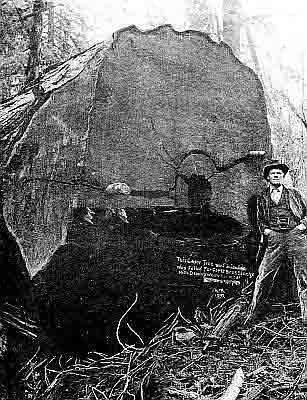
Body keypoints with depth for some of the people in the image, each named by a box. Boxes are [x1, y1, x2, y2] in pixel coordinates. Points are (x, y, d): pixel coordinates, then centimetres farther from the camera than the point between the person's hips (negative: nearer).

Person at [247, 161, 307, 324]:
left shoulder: (294, 193, 14)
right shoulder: (262, 198, 16)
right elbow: (260, 219, 22)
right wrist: (264, 230, 4)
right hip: (274, 239, 0)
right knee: (264, 277, -2)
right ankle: (252, 313, 11)